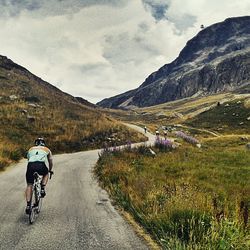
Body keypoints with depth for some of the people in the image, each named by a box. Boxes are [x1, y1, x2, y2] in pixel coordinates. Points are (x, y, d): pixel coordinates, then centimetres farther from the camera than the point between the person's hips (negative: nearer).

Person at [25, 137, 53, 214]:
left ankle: (28, 205, 2)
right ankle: (42, 189, 13)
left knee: (29, 185, 11)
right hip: (41, 165, -1)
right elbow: (50, 162, 38)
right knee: (46, 174, 32)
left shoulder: (30, 149, 33)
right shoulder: (47, 149, 30)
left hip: (30, 165, 1)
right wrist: (50, 170, 56)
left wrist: (32, 169, 54)